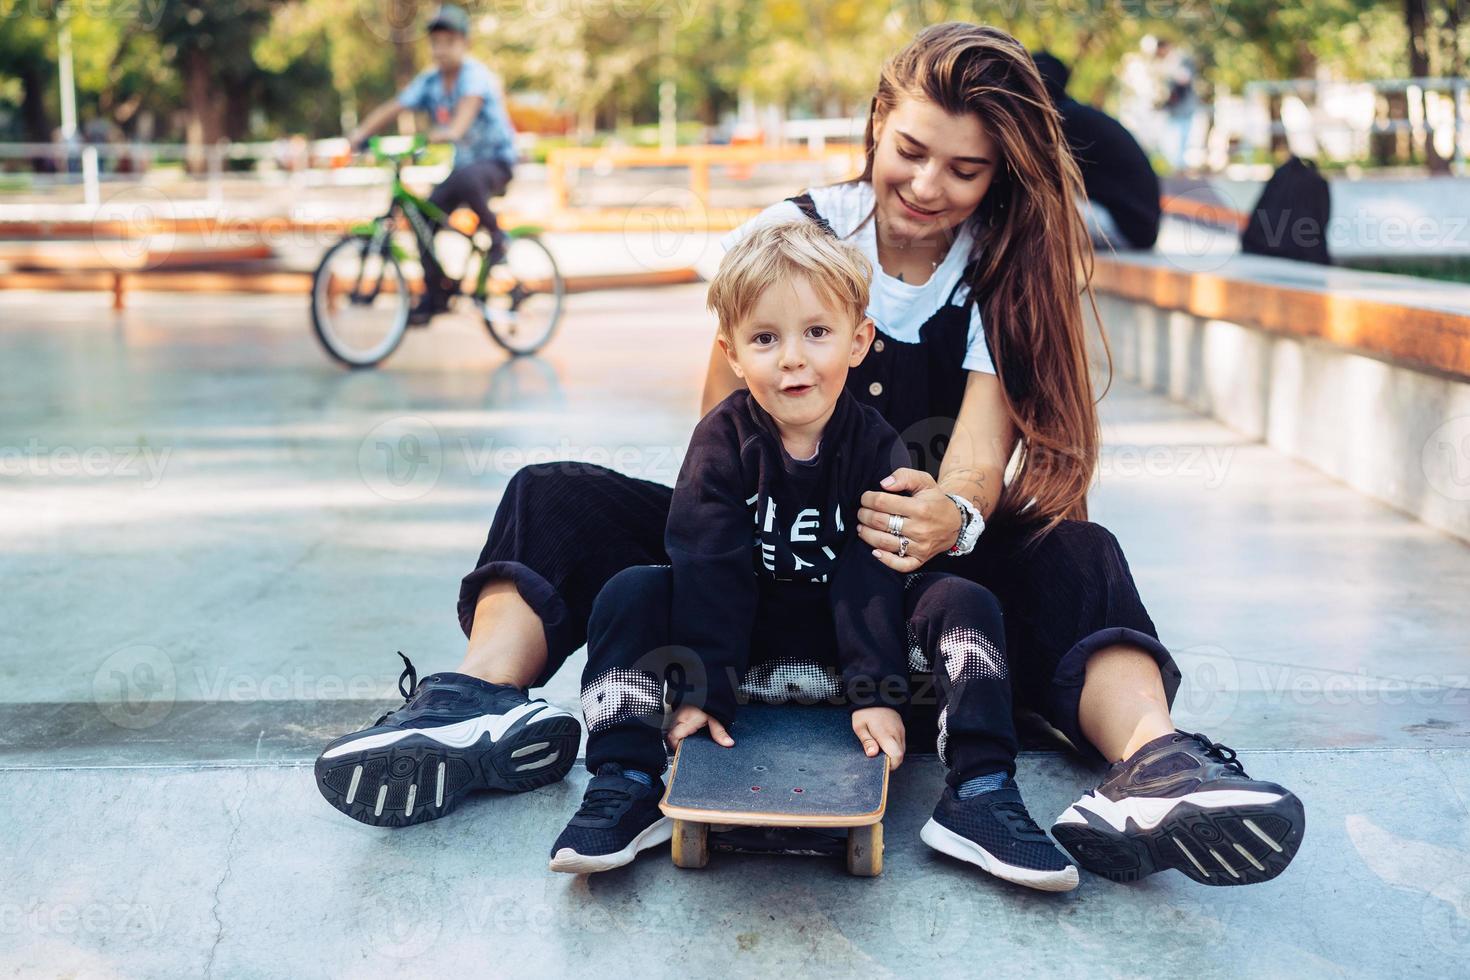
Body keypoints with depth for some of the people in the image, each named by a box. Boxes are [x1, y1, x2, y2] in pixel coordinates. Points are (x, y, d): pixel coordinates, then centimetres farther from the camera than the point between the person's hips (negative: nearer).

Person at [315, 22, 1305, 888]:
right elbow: (718, 434, -5)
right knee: (554, 498, -18)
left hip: (919, 572, -1)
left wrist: (953, 518, -44)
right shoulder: (790, 235, -5)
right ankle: (486, 699, -44)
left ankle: (1152, 761, -56)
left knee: (1074, 554, -30)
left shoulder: (1008, 274, -5)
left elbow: (980, 458, -20)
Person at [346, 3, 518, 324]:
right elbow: (391, 108, -9)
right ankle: (436, 294, 4)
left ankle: (496, 235, -13)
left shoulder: (476, 74, -17)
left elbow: (469, 104, -37)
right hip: (462, 163, 6)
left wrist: (453, 131, -57)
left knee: (466, 179, -39)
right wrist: (361, 133, -25)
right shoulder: (429, 81, -1)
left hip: (496, 161, -6)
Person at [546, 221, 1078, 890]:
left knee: (964, 604, -20)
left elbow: (873, 577, -16)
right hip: (741, 649, 0)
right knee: (630, 594, -22)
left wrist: (878, 691, -24)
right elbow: (709, 571, -17)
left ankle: (979, 794, -23)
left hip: (848, 648, 1)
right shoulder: (722, 440, -10)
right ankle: (626, 785, -22)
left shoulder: (875, 445, -9)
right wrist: (704, 692, -24)